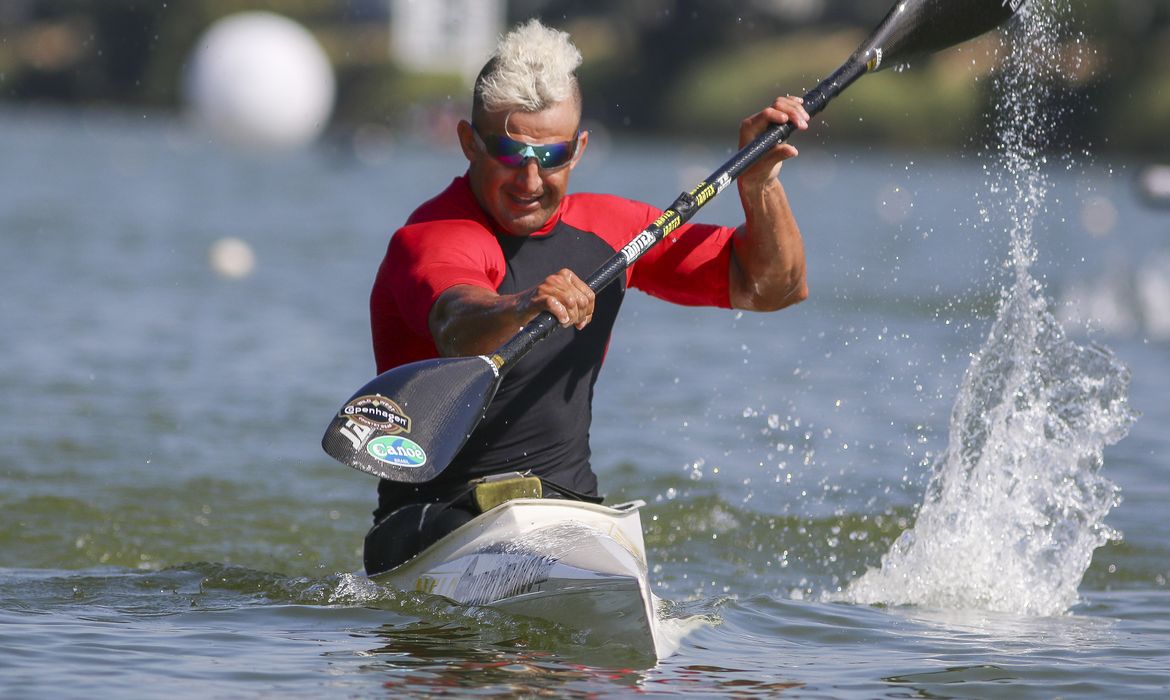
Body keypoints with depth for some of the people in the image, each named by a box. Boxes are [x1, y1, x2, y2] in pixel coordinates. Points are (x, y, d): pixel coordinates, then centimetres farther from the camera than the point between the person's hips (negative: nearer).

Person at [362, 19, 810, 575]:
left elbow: (774, 286, 11)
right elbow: (459, 331, -39)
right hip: (440, 515, -5)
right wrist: (522, 309, -61)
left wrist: (758, 184, -6)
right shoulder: (429, 241, -15)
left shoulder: (608, 228, 7)